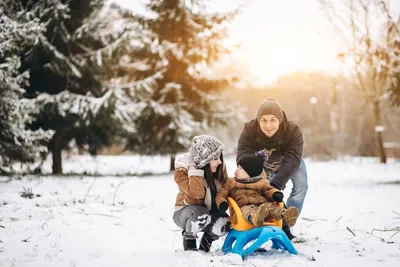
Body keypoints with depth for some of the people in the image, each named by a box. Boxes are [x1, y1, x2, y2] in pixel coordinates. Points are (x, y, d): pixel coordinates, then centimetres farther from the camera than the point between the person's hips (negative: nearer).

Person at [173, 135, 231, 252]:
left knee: (223, 224, -29)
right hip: (186, 212, -3)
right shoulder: (181, 171, -22)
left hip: (211, 210, 4)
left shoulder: (219, 167, -9)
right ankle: (189, 238, -4)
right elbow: (198, 193, -36)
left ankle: (208, 238, 6)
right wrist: (194, 169, -37)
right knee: (201, 217, -38)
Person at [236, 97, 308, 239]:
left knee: (301, 186, -20)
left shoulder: (293, 130, -38)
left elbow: (292, 160, -43)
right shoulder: (249, 129, -34)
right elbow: (242, 156, -38)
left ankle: (285, 225, -12)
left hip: (288, 162, -1)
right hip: (263, 163, 2)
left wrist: (277, 183, -56)